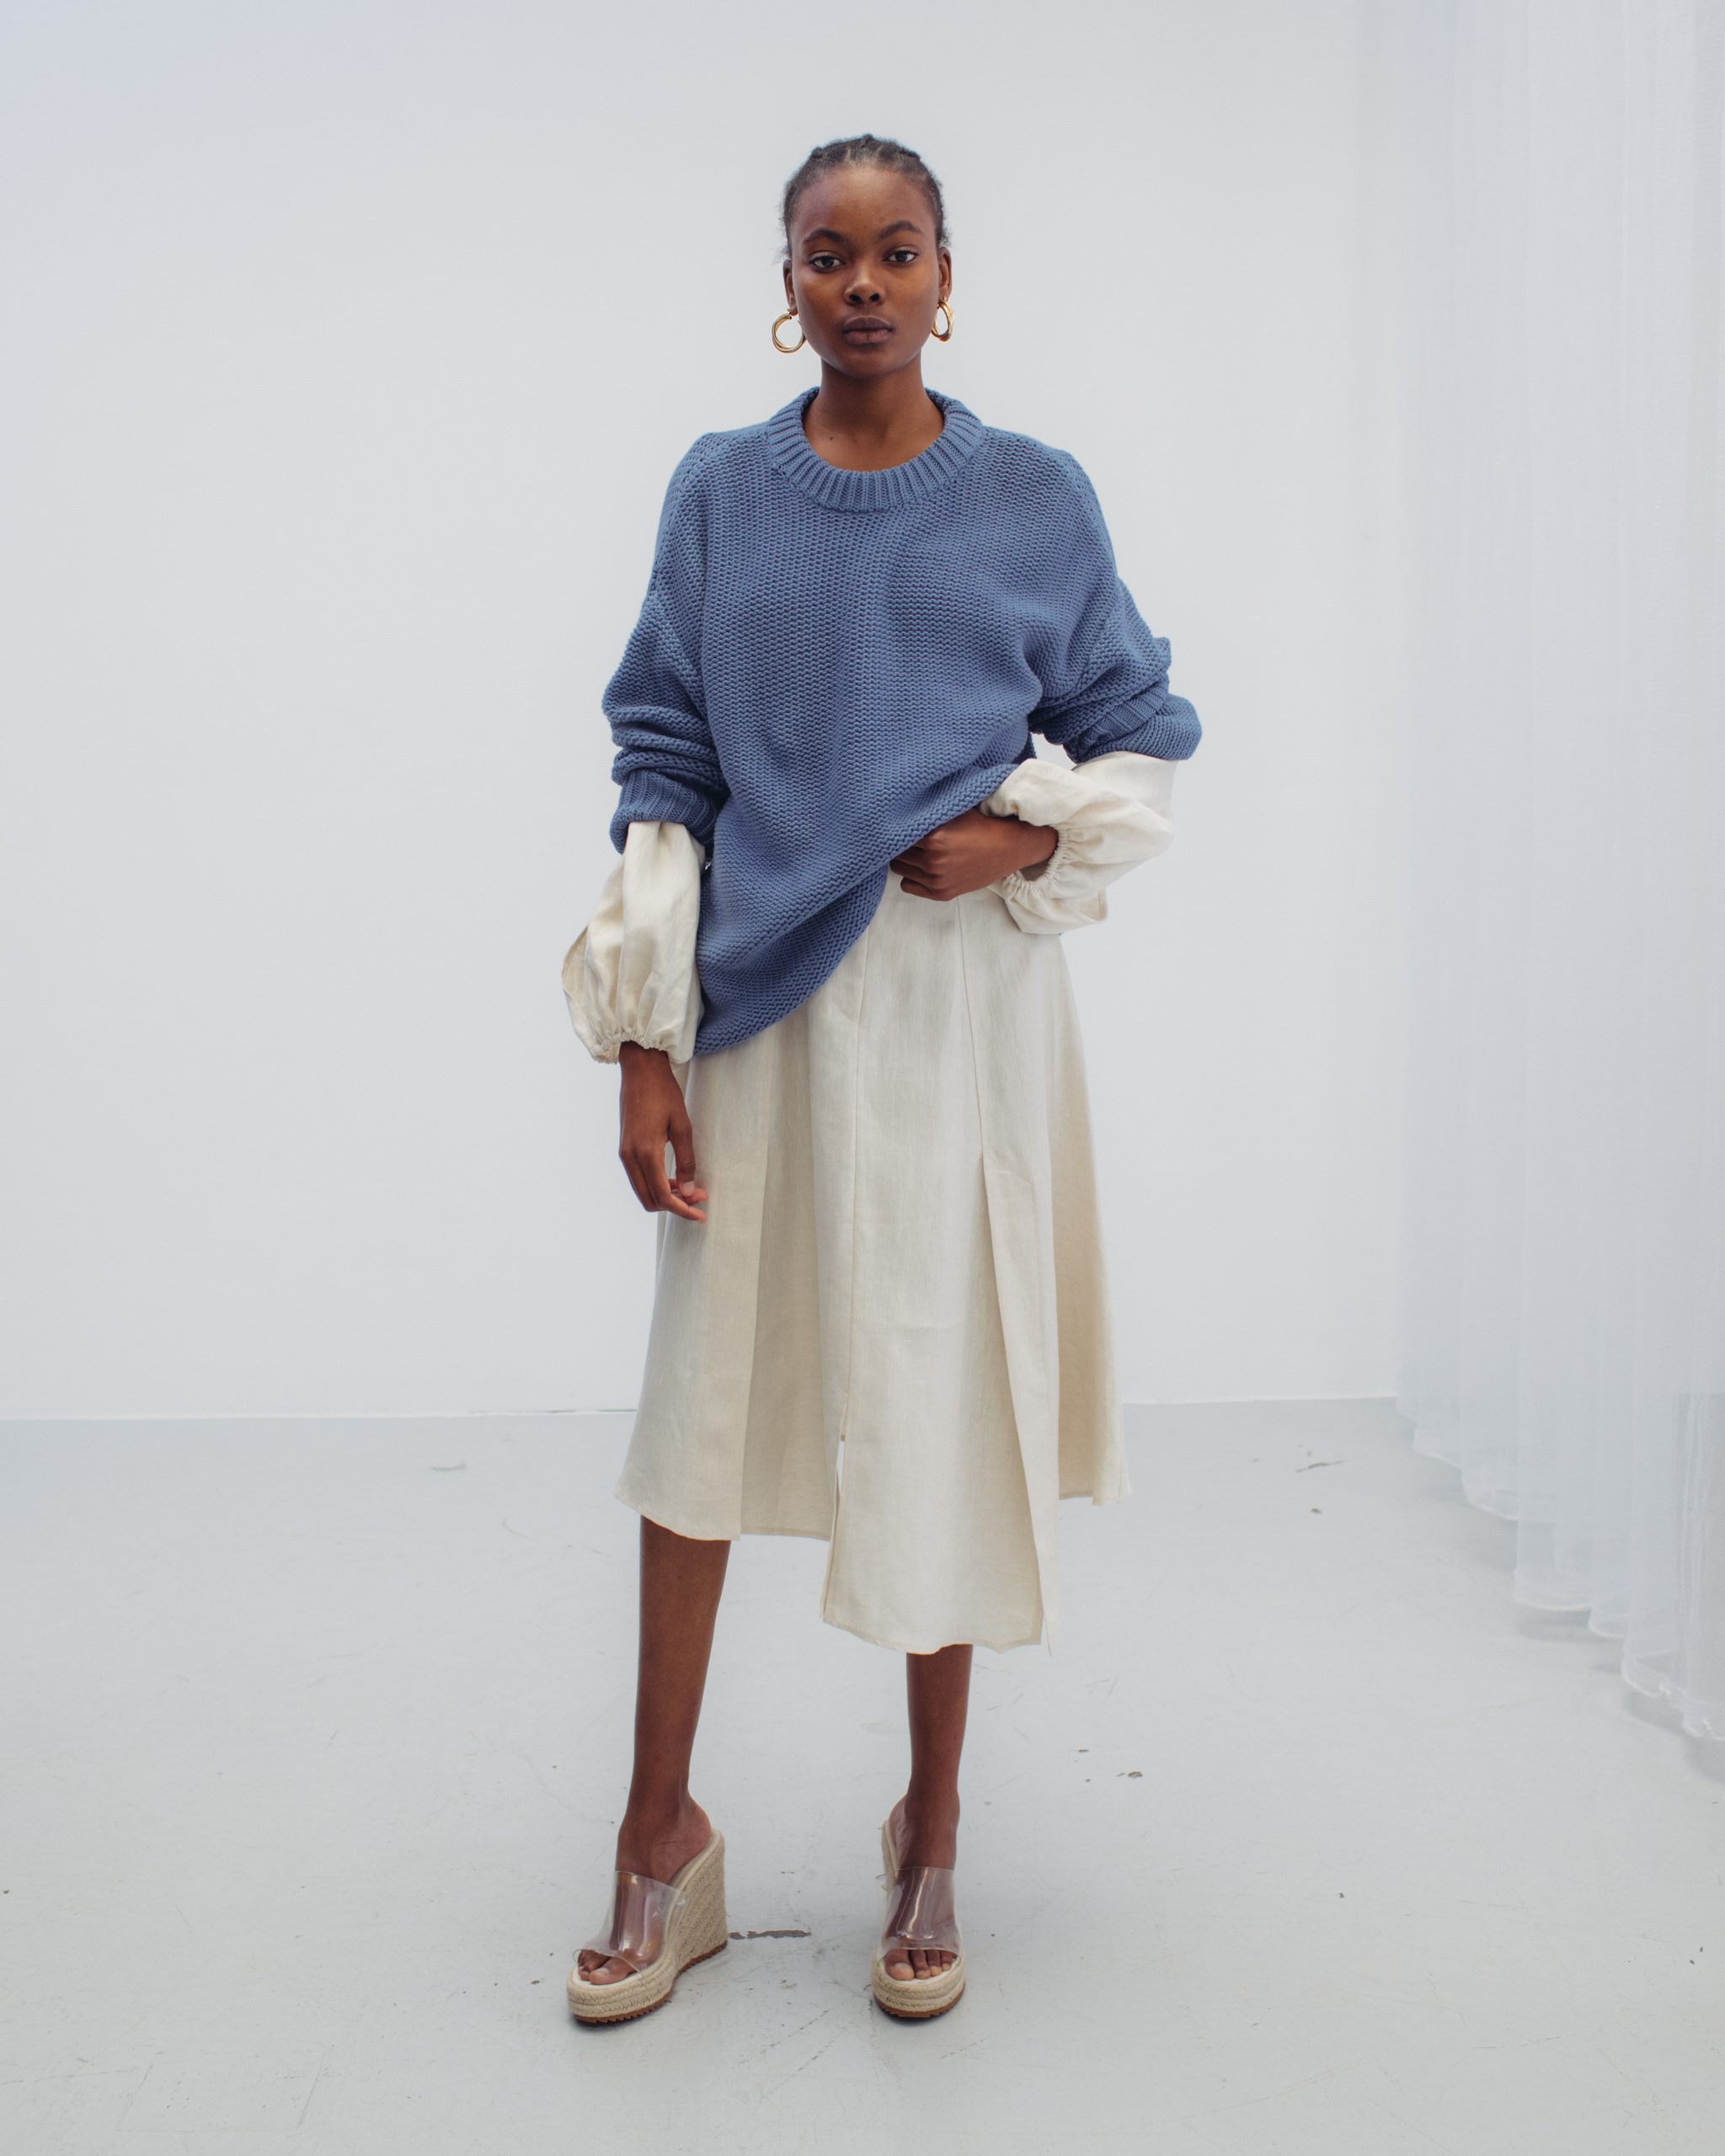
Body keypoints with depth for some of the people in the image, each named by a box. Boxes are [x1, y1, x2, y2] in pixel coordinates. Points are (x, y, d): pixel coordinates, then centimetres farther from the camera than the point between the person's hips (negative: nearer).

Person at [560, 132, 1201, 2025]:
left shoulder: (1036, 498, 4)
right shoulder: (719, 492, 6)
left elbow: (1139, 734, 12)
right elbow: (661, 767, 3)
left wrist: (1030, 837, -10)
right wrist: (644, 1040, -3)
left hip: (957, 1005, -1)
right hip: (757, 1003, 1)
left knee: (938, 1401, 5)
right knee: (703, 1398, 4)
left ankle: (932, 1834, 23)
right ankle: (662, 1834, 21)